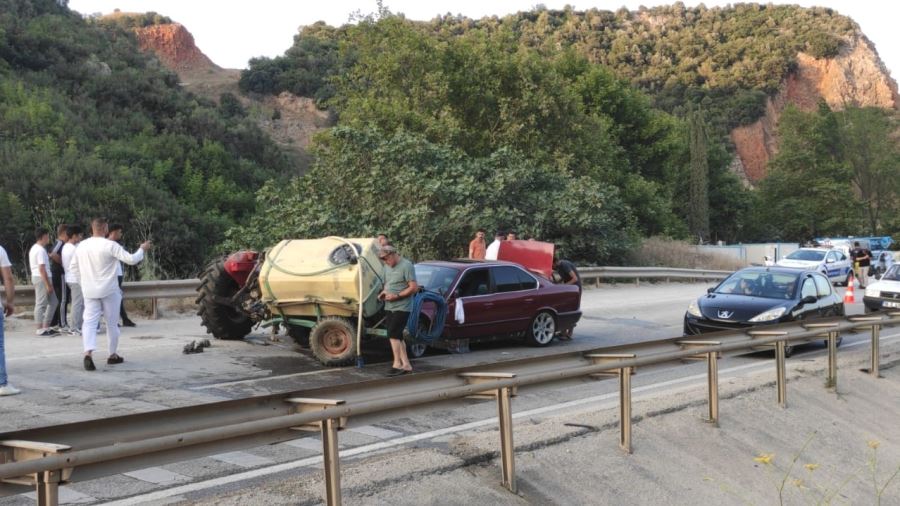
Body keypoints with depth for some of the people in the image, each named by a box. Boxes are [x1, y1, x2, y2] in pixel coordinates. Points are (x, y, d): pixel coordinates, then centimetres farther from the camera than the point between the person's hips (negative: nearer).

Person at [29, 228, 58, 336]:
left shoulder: (34, 248, 17)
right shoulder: (41, 250, -16)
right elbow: (42, 268, -20)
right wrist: (48, 284, -19)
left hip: (37, 277, 10)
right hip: (42, 278, -10)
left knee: (53, 301, 13)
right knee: (41, 304, -5)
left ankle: (46, 327, 15)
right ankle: (40, 329, 0)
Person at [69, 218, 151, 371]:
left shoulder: (82, 245, 2)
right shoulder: (110, 245, -13)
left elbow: (73, 266, 12)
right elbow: (131, 259, -13)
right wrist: (142, 249, 4)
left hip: (89, 291, 3)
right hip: (108, 290, -3)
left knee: (89, 322, -1)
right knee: (112, 323, 12)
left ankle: (88, 353, -22)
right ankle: (113, 355, 24)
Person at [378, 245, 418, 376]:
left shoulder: (406, 266, -11)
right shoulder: (387, 267, 14)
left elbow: (414, 287, -15)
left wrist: (396, 296, -18)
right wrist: (383, 292, 4)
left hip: (402, 307, -8)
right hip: (390, 307, 8)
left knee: (393, 334, -13)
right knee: (397, 336, 8)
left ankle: (397, 364, -7)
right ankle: (406, 365, 14)